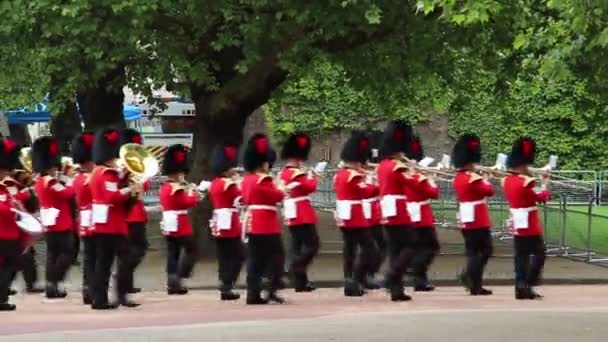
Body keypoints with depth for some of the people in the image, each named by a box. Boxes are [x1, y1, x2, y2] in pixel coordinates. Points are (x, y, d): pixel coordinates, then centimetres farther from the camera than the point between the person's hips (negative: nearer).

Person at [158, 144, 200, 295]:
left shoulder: (164, 188, 13)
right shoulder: (177, 188, -16)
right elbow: (190, 202, -17)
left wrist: (186, 192, 11)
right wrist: (194, 193, 1)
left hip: (169, 225, 9)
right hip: (181, 225, -9)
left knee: (172, 254, 7)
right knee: (191, 250, 1)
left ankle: (172, 284, 5)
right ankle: (177, 278, -8)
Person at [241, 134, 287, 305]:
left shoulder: (247, 179, 13)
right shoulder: (263, 180, -14)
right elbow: (277, 196, -14)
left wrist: (274, 188, 15)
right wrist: (281, 189, 7)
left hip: (253, 223, 9)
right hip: (267, 224, -9)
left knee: (256, 259, 7)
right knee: (276, 256, -2)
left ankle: (253, 294, 4)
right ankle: (272, 290, -8)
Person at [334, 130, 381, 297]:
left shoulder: (340, 174, 14)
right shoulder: (353, 176, -16)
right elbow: (367, 192, -17)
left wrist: (364, 181, 10)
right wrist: (370, 182, -2)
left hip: (344, 218, 10)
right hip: (356, 217, -10)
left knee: (350, 251, 11)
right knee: (370, 249, -6)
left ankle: (350, 283, 11)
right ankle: (355, 282, -12)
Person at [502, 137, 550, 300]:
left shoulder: (507, 180, 6)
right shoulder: (525, 182, -19)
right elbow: (542, 197, -11)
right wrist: (545, 183, 4)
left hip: (517, 224, 8)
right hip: (530, 225, -8)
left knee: (521, 256, 8)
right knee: (538, 253, 2)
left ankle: (520, 288, 5)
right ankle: (527, 285, -5)